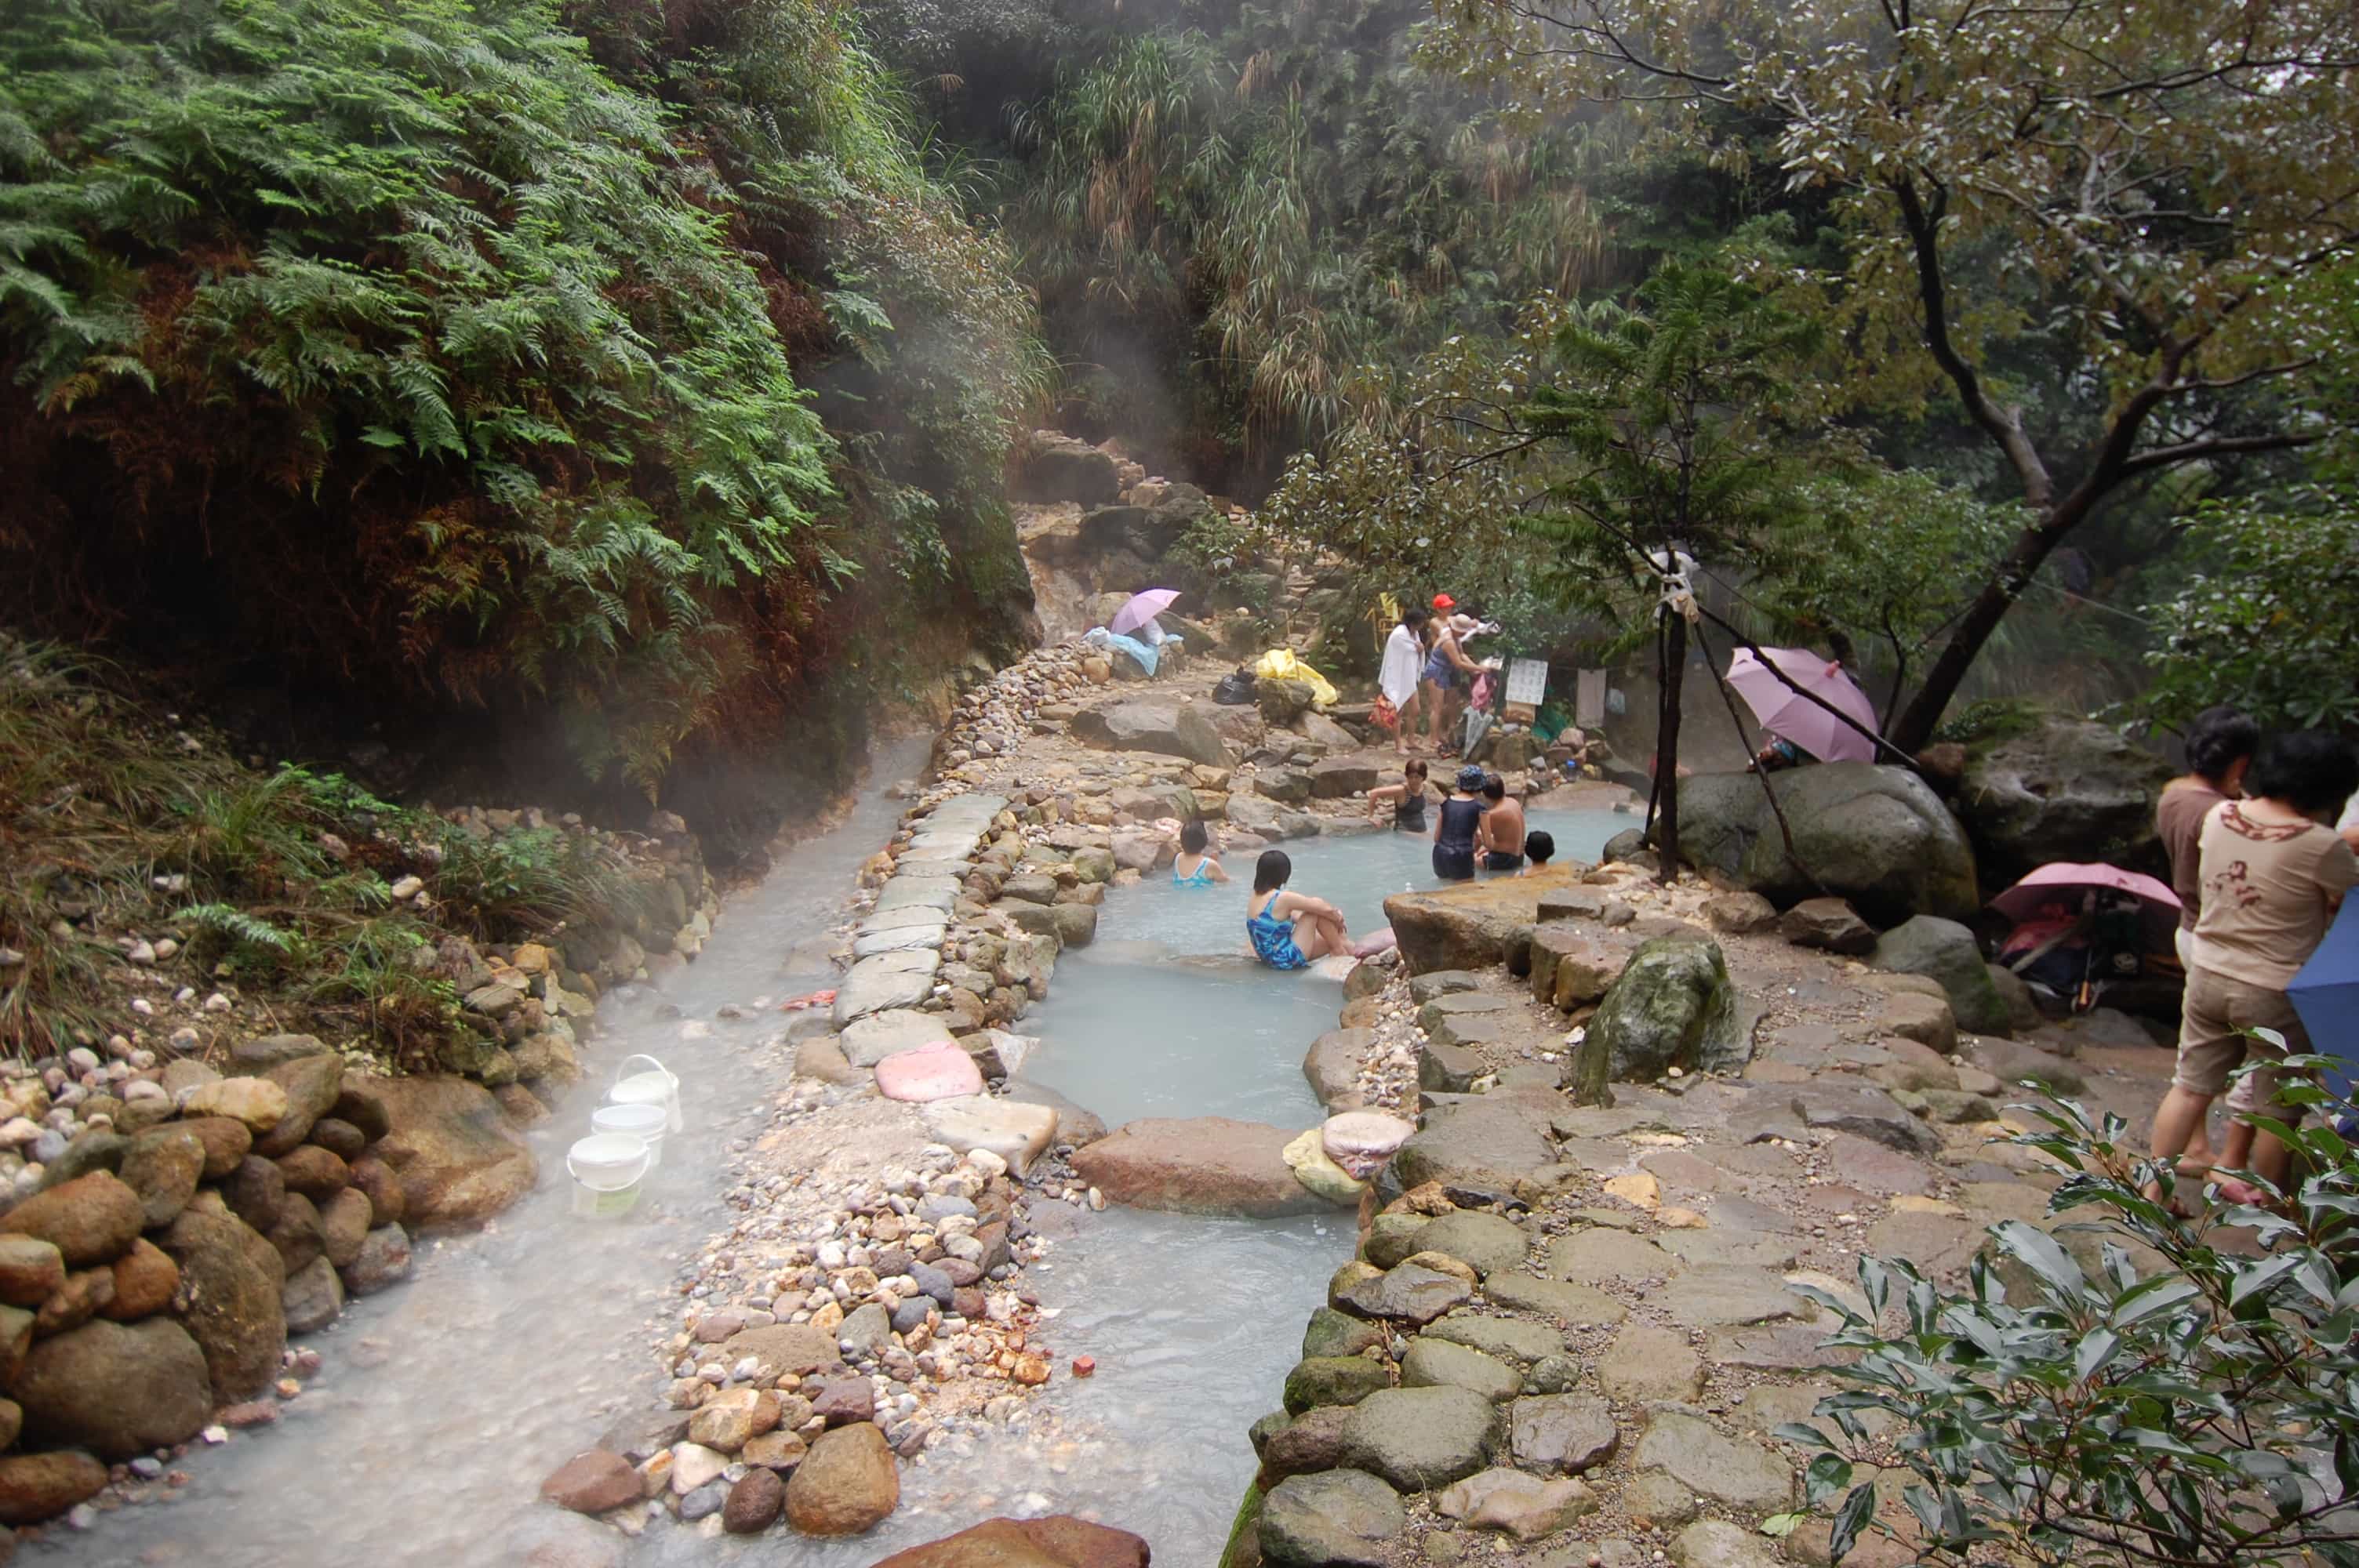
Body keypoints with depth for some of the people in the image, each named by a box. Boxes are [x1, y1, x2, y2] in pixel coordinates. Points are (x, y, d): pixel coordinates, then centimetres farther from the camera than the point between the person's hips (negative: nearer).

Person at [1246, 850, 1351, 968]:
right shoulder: (1283, 898, -19)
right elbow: (1326, 909, -15)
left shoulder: (1255, 898, 7)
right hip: (1288, 960, -9)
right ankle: (1341, 951, 7)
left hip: (1272, 958, 9)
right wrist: (1338, 919, 8)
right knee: (1319, 911, -4)